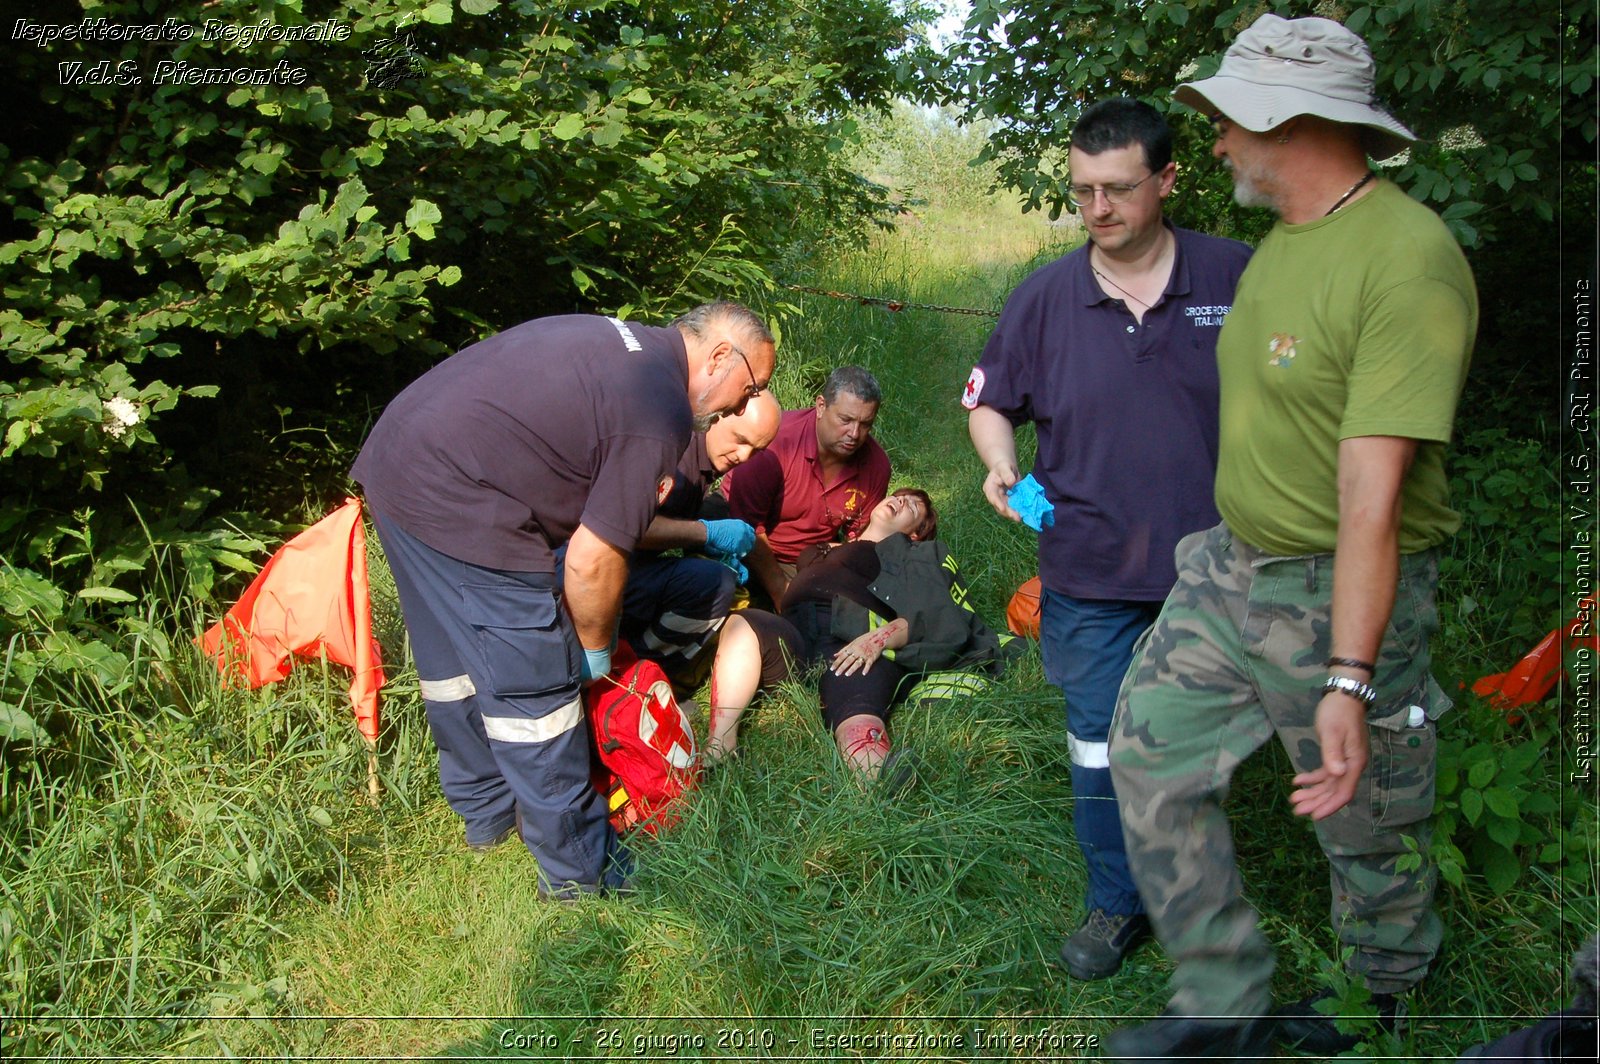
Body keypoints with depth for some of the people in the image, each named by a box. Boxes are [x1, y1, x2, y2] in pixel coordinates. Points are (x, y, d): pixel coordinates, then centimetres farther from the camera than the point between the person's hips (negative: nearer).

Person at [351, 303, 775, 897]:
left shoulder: (621, 340, 13)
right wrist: (596, 647, 5)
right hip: (460, 509, -10)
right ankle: (582, 871, 17)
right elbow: (593, 561, -15)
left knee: (454, 663, 24)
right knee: (536, 692, 2)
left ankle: (487, 813, 44)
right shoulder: (660, 417, -14)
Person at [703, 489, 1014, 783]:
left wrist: (879, 638, -11)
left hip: (858, 643, -4)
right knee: (743, 624, -32)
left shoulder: (922, 555, 28)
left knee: (857, 718, -38)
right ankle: (718, 749, -49)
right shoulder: (820, 553, 44)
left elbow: (940, 619, 9)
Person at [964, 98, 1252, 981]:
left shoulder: (1238, 277, -6)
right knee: (1100, 744, 10)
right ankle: (1115, 903, 30)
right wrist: (1001, 467, -10)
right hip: (1092, 575, 1)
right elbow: (989, 401, 10)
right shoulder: (1046, 297, -2)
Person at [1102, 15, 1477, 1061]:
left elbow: (1373, 492, -29)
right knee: (1153, 753, 8)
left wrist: (1347, 680, -29)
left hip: (1344, 593, -8)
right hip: (1230, 568, 9)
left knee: (1367, 827, 11)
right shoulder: (1283, 240, 7)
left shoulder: (1409, 259, -23)